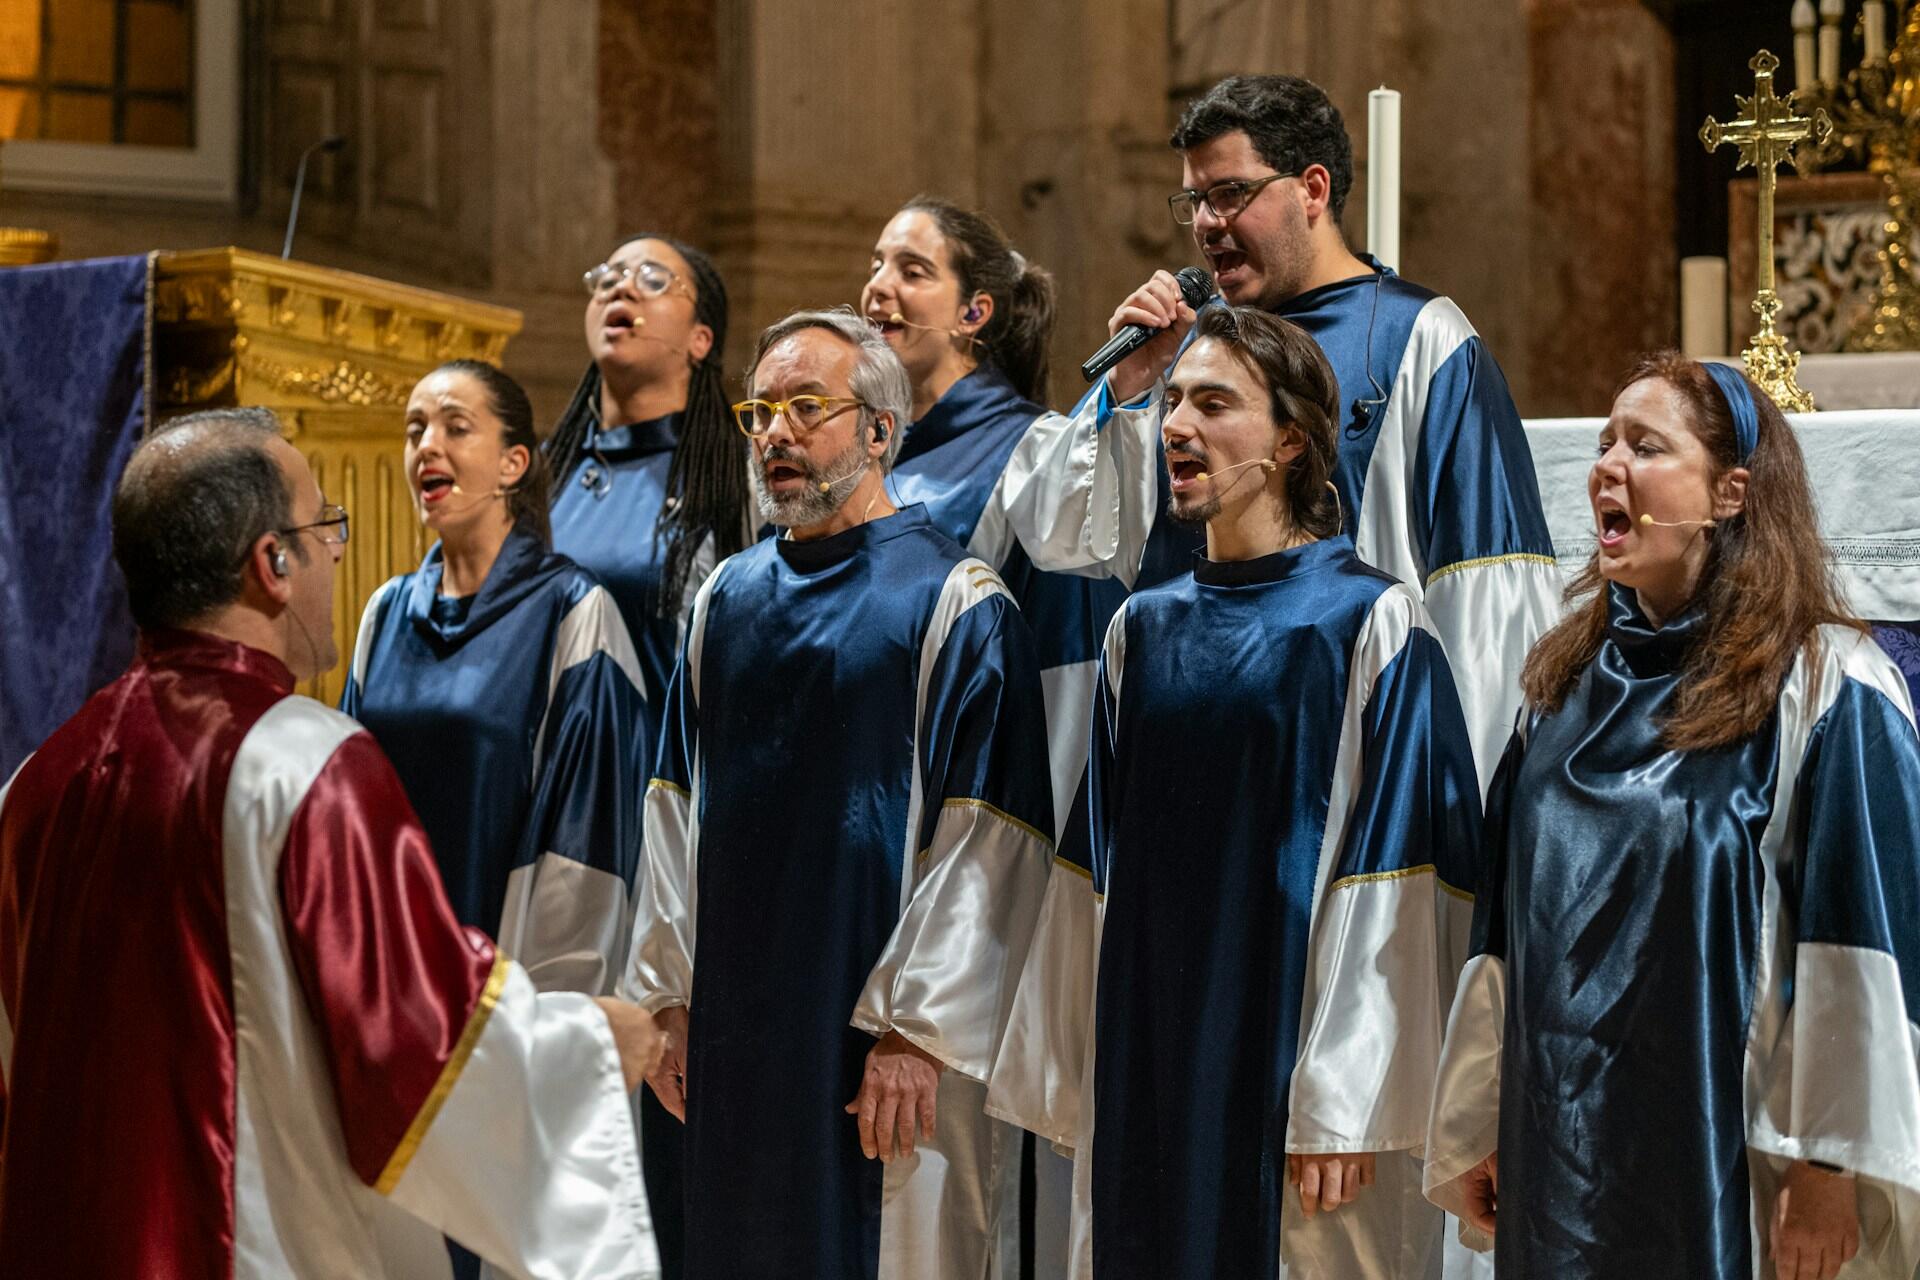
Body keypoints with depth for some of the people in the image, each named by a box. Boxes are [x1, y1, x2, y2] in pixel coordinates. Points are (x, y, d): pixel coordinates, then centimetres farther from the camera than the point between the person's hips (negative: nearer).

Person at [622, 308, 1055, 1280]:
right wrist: (668, 997, 7)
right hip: (734, 1034, 6)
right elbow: (677, 814, 14)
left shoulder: (953, 604, -7)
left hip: (885, 1043, -6)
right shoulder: (727, 600, 11)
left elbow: (986, 847, -13)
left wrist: (917, 1031, -17)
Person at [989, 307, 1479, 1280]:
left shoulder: (1370, 623, -6)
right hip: (1147, 1071, 5)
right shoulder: (1142, 630, 10)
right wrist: (1070, 1077, 9)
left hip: (1287, 1065, -5)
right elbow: (1096, 871, 12)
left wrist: (1342, 1105, -16)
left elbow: (1384, 897, -11)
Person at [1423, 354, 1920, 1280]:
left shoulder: (1824, 687, -8)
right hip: (1558, 1158, 6)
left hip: (1730, 1163, -6)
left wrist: (1826, 1169, -16)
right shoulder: (1569, 680, 11)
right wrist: (1475, 1134, 12)